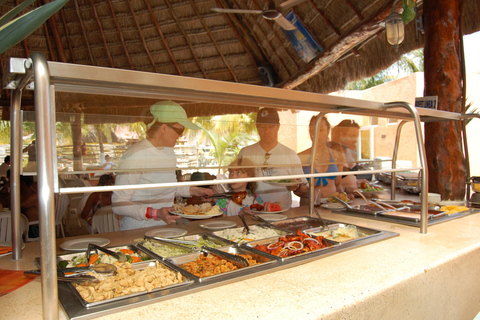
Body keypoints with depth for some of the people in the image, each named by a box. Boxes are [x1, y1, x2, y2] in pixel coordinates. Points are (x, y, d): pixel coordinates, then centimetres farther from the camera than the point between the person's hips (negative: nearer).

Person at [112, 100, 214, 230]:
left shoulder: (169, 151, 9)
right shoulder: (133, 156, -17)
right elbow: (118, 205, -17)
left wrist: (192, 190, 14)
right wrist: (155, 213, -27)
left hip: (164, 229, 6)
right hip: (137, 232, -6)